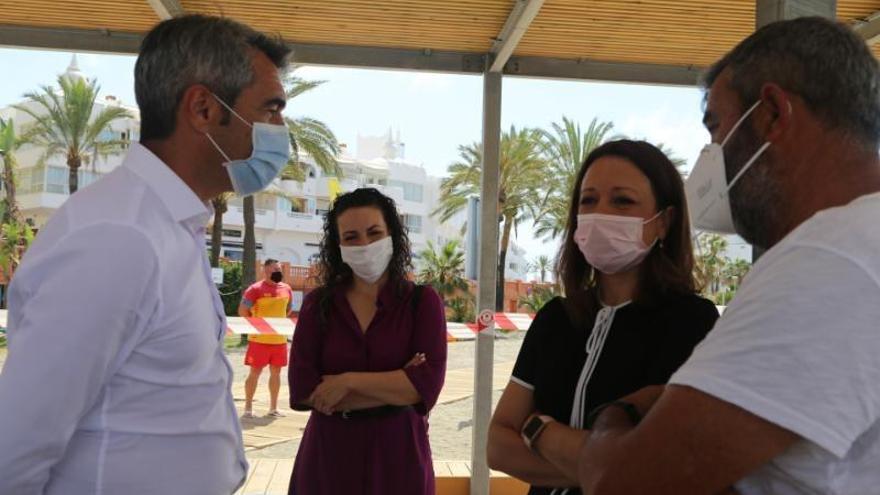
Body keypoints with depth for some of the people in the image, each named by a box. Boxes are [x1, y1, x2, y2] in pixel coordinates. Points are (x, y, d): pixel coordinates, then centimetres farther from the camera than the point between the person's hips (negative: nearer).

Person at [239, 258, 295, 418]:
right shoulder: (256, 289, -9)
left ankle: (273, 408, 19)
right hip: (260, 339, -5)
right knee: (255, 372, -1)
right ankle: (248, 407, 8)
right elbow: (242, 310, -9)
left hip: (280, 339, 5)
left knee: (276, 372, 10)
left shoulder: (286, 289, 8)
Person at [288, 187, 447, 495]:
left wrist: (348, 381, -14)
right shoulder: (318, 303, -1)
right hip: (328, 455, 1)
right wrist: (396, 389, -13)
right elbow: (301, 390, -10)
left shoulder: (422, 301, -5)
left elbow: (427, 384, -15)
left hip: (397, 455, -1)